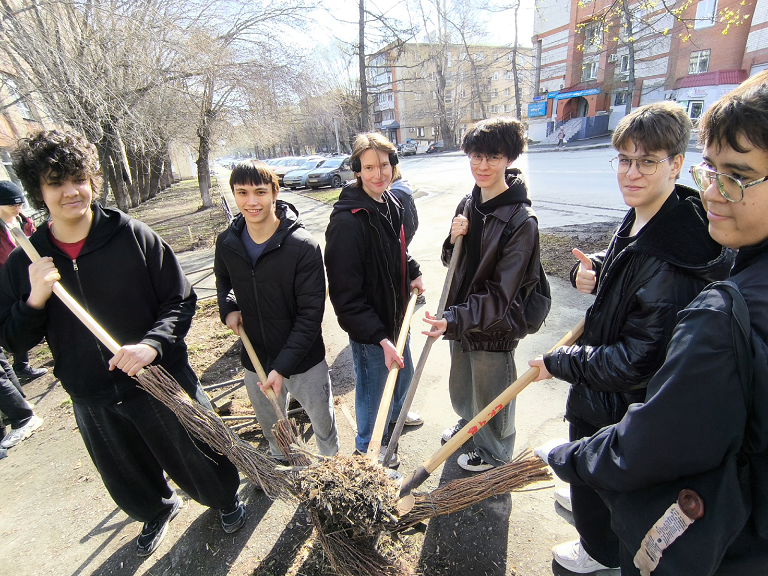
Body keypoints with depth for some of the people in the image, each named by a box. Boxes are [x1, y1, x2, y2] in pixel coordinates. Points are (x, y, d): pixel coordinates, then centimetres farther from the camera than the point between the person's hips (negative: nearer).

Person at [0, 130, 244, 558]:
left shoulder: (133, 235, -14)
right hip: (92, 401, 4)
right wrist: (34, 300, -18)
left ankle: (227, 499, 49)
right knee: (128, 480, 27)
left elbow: (181, 300, -11)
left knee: (194, 458, 16)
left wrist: (153, 344, -27)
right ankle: (158, 511, 59)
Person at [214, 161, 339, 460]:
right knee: (272, 429, 26)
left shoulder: (303, 246, -20)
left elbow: (310, 314, -19)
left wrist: (283, 367, -23)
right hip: (255, 361, 4)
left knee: (323, 423, 18)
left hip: (304, 361, -3)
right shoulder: (227, 242, -6)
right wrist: (228, 308, -2)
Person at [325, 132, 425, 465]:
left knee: (404, 371, 29)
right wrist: (379, 338, -29)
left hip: (394, 313, 8)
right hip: (367, 326, -8)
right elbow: (346, 295, -27)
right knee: (372, 385, 14)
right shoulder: (347, 221, -27)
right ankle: (367, 447, 42)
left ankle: (396, 414, 60)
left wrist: (413, 272, 3)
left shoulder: (390, 204, 1)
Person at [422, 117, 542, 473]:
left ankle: (493, 454, 45)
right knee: (461, 388, 28)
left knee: (491, 397, 17)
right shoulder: (468, 204, 0)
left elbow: (500, 292, -24)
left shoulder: (521, 222, -22)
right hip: (462, 318, 7)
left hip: (494, 327, -7)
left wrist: (454, 318, -34)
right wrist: (454, 239, -12)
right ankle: (468, 425, 59)